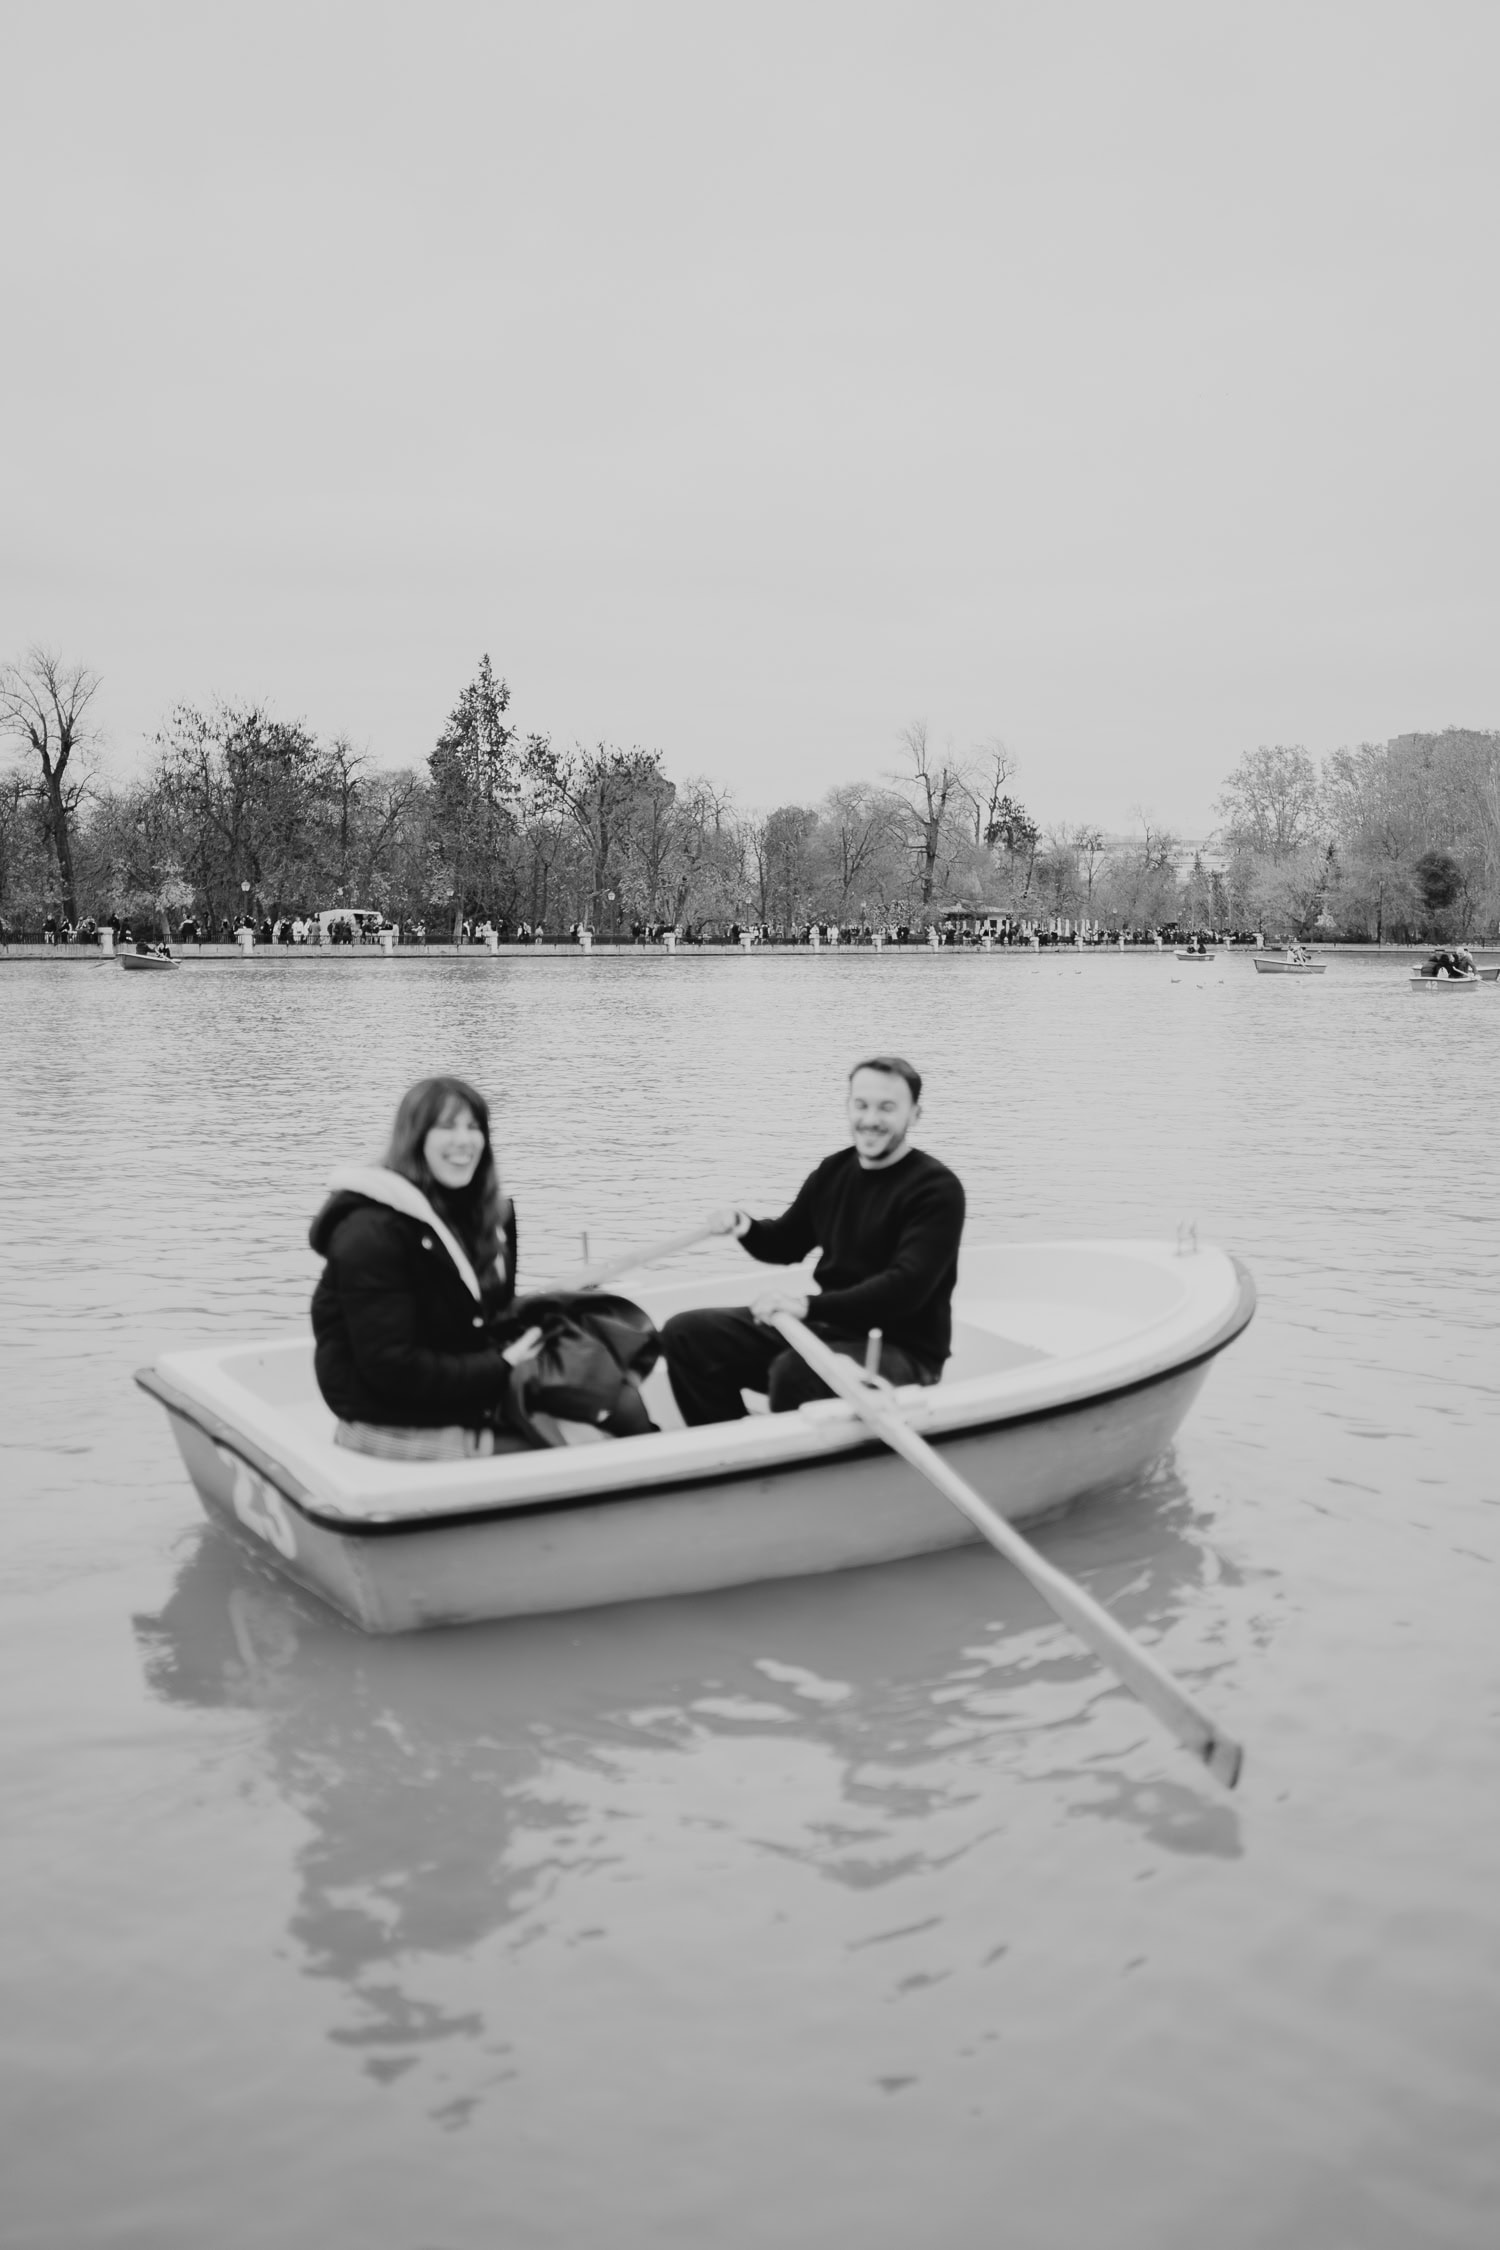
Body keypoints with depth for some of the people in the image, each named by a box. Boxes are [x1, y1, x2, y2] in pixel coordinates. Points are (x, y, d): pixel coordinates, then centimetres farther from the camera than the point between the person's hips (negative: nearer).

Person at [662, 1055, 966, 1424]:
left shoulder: (936, 1188, -13)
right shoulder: (833, 1171, 10)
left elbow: (906, 1287, -25)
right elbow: (786, 1244, 24)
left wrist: (813, 1305, -37)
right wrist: (747, 1227, 0)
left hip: (902, 1350, -7)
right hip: (824, 1325, 8)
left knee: (794, 1372, -37)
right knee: (686, 1335, -3)